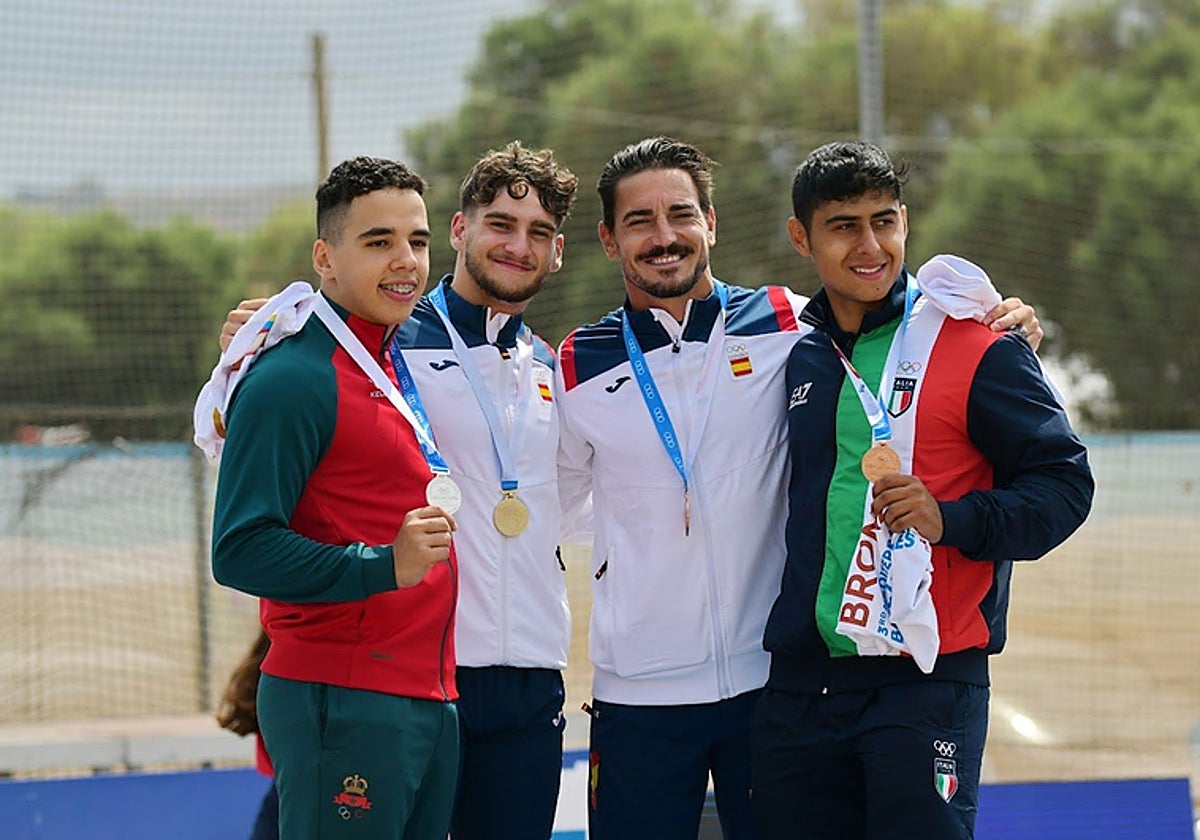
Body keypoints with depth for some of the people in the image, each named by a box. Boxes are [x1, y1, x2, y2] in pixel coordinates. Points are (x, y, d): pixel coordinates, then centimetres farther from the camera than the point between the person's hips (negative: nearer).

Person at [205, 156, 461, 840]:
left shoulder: (400, 366, 16)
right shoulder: (292, 378, -11)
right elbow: (240, 549, -18)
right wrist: (385, 564, -25)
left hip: (432, 699, 9)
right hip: (341, 706, -9)